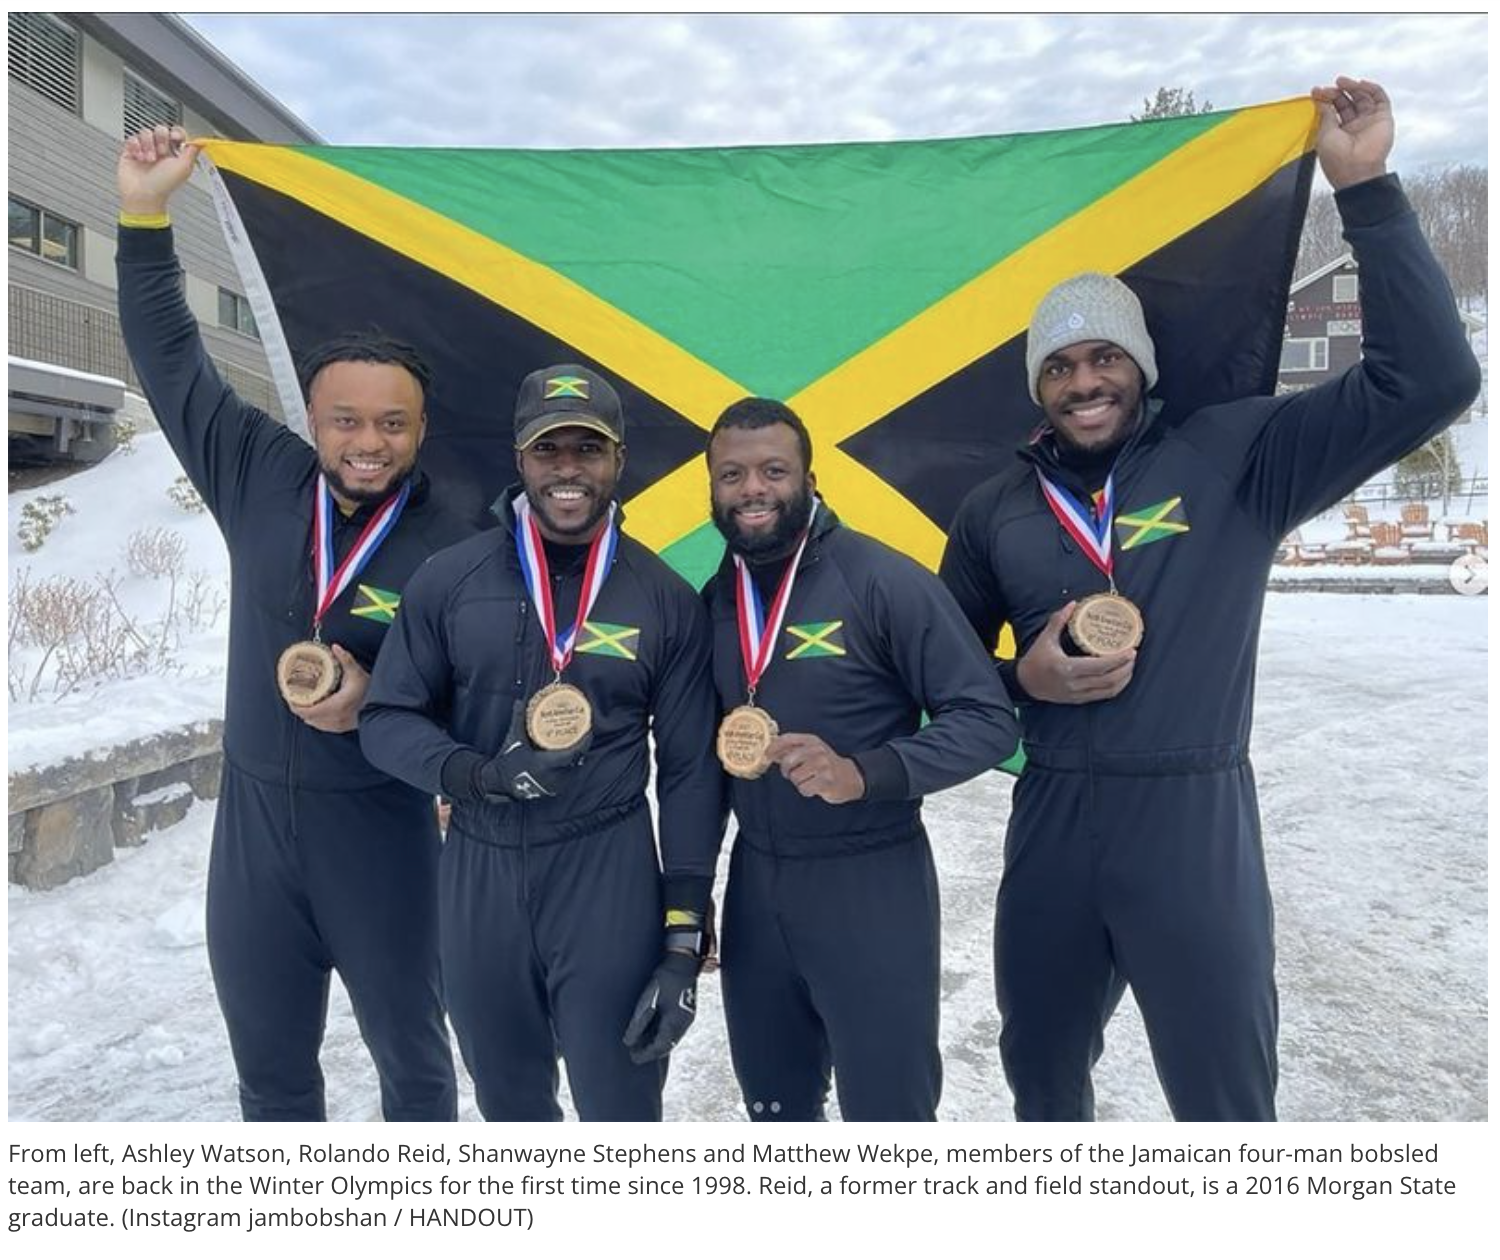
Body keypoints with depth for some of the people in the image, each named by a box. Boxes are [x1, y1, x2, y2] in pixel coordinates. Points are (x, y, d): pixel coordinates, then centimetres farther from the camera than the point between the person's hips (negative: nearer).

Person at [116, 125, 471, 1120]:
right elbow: (172, 357, 5)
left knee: (412, 1057, 16)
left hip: (381, 834, -4)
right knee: (270, 1066, 19)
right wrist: (146, 215, -1)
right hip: (254, 824, 4)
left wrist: (373, 708, -26)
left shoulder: (449, 550, -15)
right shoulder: (261, 480, -3)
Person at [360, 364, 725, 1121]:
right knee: (509, 1106, 20)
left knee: (621, 1112, 5)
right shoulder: (449, 580, -2)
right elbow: (387, 719, 2)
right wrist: (478, 775, -19)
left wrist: (684, 937, -5)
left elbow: (690, 772, -1)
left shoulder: (665, 599, -3)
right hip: (479, 871, 2)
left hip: (609, 875, -2)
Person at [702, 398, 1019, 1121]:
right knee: (774, 1108, 22)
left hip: (871, 884, -5)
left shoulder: (885, 582, -14)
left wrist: (867, 772, -30)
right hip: (754, 884, 6)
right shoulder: (715, 598, 4)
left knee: (889, 1109, 10)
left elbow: (988, 720, -14)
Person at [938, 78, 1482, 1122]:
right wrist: (1024, 681, -8)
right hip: (1051, 824, 4)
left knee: (1226, 1101, 9)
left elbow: (1428, 380, -13)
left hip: (1196, 822, -3)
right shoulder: (998, 509, 6)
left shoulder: (1232, 457, -2)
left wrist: (1367, 190, -15)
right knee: (1041, 1073, 21)